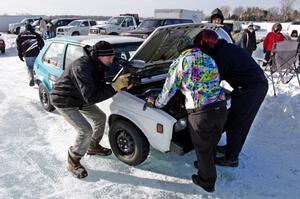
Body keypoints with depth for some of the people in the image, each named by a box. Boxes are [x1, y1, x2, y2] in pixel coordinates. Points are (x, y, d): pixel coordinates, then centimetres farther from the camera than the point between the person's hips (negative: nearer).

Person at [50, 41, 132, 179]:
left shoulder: (97, 65, -6)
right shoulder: (82, 67, -35)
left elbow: (101, 88, -3)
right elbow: (91, 97, -39)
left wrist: (122, 85, -17)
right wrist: (115, 86, -37)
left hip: (80, 99, 9)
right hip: (64, 101, -9)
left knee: (100, 118, 15)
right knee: (86, 131, -15)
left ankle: (93, 147, 36)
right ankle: (73, 163, 8)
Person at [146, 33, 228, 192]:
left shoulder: (180, 62, -1)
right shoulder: (210, 59, 15)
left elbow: (169, 89, 6)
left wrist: (156, 103, 23)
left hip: (201, 113, -6)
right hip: (220, 108, 6)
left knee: (203, 148, 16)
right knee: (212, 143, 27)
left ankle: (207, 182, 35)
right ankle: (207, 165, 52)